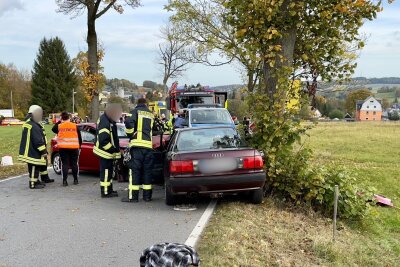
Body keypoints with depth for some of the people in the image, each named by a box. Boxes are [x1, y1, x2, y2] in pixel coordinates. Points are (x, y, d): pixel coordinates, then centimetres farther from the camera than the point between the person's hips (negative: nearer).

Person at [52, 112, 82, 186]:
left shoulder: (59, 126, -2)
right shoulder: (75, 126, 1)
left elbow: (53, 129, 20)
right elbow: (79, 137, 6)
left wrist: (58, 122, 20)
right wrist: (79, 146, 17)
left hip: (63, 148, 0)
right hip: (74, 147, 1)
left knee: (65, 164, 2)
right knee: (74, 163, 9)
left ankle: (64, 181, -2)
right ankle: (75, 180, 16)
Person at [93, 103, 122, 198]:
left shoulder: (109, 119, 10)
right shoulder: (105, 122, -23)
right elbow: (103, 140, -27)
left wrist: (116, 149, 15)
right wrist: (114, 150, -21)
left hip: (109, 152, 11)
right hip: (105, 152, -11)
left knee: (109, 171, 18)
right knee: (106, 171, -3)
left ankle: (109, 190, 29)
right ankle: (105, 192, 5)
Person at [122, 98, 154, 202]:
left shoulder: (136, 111, 3)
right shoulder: (151, 114, 19)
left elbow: (129, 122, -14)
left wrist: (130, 134, -4)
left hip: (137, 144, -4)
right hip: (149, 145, 4)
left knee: (135, 170, -3)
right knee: (147, 170, 9)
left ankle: (133, 196, -5)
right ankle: (147, 196, 11)